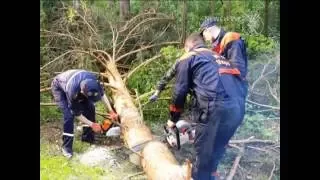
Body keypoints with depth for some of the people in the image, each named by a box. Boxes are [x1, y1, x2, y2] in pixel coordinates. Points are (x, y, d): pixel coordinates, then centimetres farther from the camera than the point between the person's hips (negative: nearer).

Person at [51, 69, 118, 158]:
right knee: (69, 115, -21)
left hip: (76, 82, 6)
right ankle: (66, 147, -8)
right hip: (59, 87, -6)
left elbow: (102, 94, -12)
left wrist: (111, 111, -16)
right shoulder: (73, 92, -44)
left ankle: (87, 137, 14)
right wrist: (92, 125, -21)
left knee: (89, 108, -3)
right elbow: (77, 113, -27)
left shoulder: (93, 80, -33)